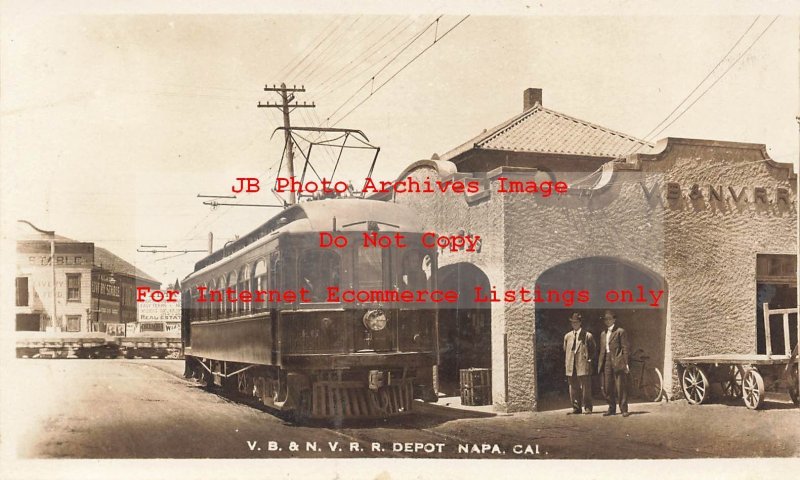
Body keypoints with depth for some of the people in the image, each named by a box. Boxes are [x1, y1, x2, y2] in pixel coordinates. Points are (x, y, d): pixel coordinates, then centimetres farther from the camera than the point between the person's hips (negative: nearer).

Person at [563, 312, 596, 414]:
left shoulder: (588, 336, 1)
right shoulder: (567, 336, 12)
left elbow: (594, 350, 8)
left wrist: (589, 359, -1)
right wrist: (568, 361, 12)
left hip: (583, 365, -4)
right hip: (571, 366, 4)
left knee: (586, 388, -3)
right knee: (573, 388, 6)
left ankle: (587, 408, 5)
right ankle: (576, 408, 13)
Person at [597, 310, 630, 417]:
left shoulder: (620, 332, 0)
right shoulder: (603, 334, 20)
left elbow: (626, 348, -4)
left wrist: (626, 363, -11)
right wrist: (600, 364, 13)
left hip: (617, 362, -6)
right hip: (606, 362, 6)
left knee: (621, 387, -5)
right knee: (606, 388, 6)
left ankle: (624, 409, 1)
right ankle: (612, 408, 17)